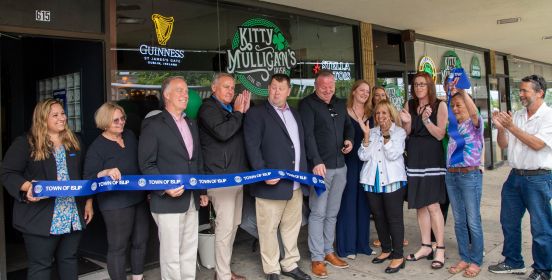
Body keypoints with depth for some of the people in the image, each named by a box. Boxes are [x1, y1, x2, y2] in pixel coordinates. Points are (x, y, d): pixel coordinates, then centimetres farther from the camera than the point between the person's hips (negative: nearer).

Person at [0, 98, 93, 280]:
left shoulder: (73, 143, 13)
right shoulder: (25, 143, -4)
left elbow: (83, 175, 17)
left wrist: (88, 201, 12)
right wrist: (27, 186, -26)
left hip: (73, 215, 5)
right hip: (41, 217, -5)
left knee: (69, 259, 14)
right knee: (40, 265, 4)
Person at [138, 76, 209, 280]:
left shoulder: (191, 124, 16)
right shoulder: (153, 124, -6)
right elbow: (146, 164, -10)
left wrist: (202, 191, 16)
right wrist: (164, 188, -21)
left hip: (192, 200, 7)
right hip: (168, 200, -6)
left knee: (190, 251, 13)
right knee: (171, 253, 1)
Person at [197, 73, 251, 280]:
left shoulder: (231, 108, 17)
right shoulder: (208, 108, -7)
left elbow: (246, 133, 15)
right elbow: (222, 132, -23)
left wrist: (245, 111, 3)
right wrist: (238, 113, -10)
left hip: (237, 175, 9)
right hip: (221, 177, -8)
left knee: (233, 224, 13)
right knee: (225, 226, -7)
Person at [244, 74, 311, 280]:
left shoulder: (294, 114, 17)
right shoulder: (257, 113, -4)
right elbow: (252, 147, -11)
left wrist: (304, 174, 13)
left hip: (295, 184, 6)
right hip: (272, 183, -6)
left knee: (292, 226, 14)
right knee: (269, 228, 3)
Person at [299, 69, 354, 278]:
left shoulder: (340, 104, 15)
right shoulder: (307, 104, -6)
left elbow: (348, 126, 28)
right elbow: (308, 134, -16)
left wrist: (350, 139, 5)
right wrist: (317, 162, -26)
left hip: (340, 166, 6)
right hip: (320, 166, -6)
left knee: (332, 213, 13)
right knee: (318, 213, -4)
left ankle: (328, 251, 24)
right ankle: (317, 258, 4)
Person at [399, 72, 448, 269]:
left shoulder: (439, 105, -3)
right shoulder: (409, 105, 8)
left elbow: (440, 135, -8)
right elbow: (406, 133, 10)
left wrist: (426, 120, -21)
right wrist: (406, 122, -10)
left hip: (432, 158, -5)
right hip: (413, 158, 5)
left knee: (432, 205, -7)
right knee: (420, 205, 10)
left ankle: (440, 249, 4)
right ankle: (426, 247, 20)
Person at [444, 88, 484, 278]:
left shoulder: (475, 123, -5)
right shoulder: (453, 126, 15)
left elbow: (474, 112, -25)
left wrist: (462, 91, -31)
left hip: (470, 175, -6)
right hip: (451, 175, 6)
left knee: (473, 222, 1)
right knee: (459, 221, 12)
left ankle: (476, 261, 14)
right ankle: (464, 258, 23)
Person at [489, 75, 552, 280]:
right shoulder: (517, 116, 10)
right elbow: (503, 144, 10)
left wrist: (511, 127, -18)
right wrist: (500, 128, -8)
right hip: (515, 176, 7)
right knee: (509, 222, 14)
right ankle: (513, 263, 29)